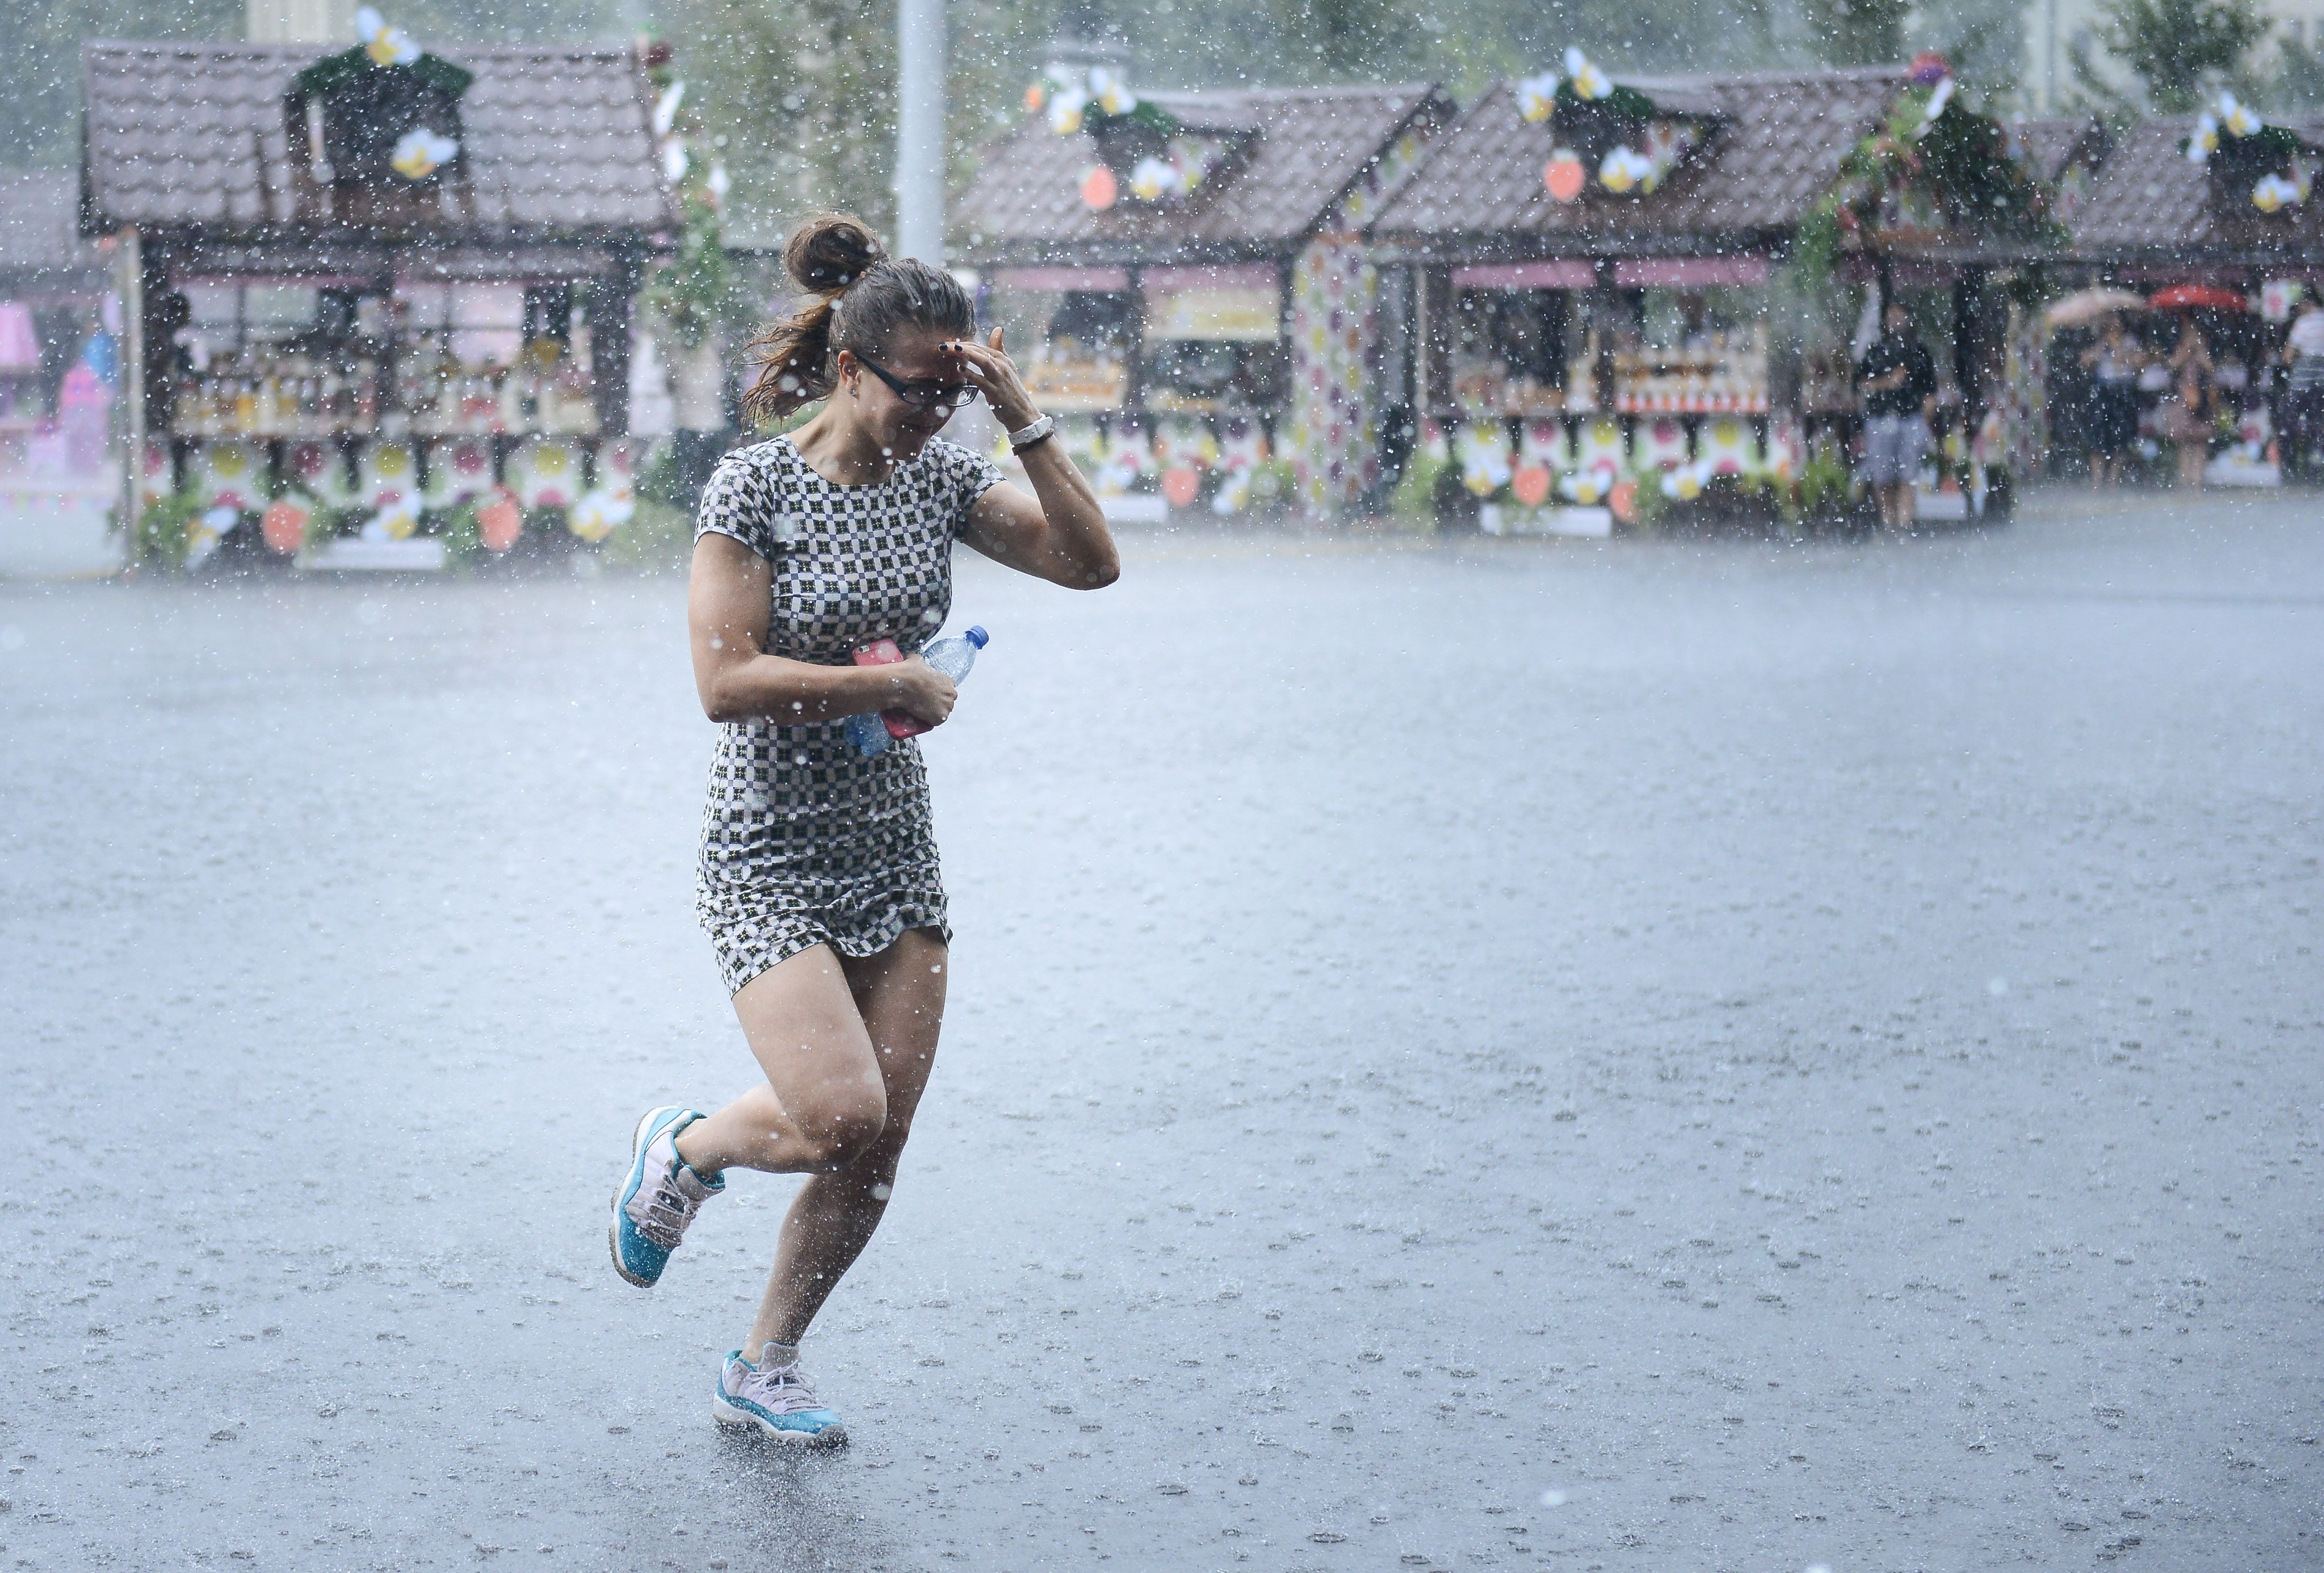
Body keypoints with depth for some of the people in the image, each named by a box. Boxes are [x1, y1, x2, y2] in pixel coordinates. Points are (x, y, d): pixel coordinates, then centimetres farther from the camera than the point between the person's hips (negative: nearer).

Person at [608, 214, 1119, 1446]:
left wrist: (1024, 420, -13)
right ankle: (686, 1149, 15)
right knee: (839, 1118, -19)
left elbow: (1089, 563, -6)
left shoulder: (939, 478, 2)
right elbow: (726, 682, -19)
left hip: (894, 850, 6)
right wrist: (890, 686, -16)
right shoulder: (753, 489, -13)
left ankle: (762, 1369, 22)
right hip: (770, 850, -6)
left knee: (878, 1148, 4)